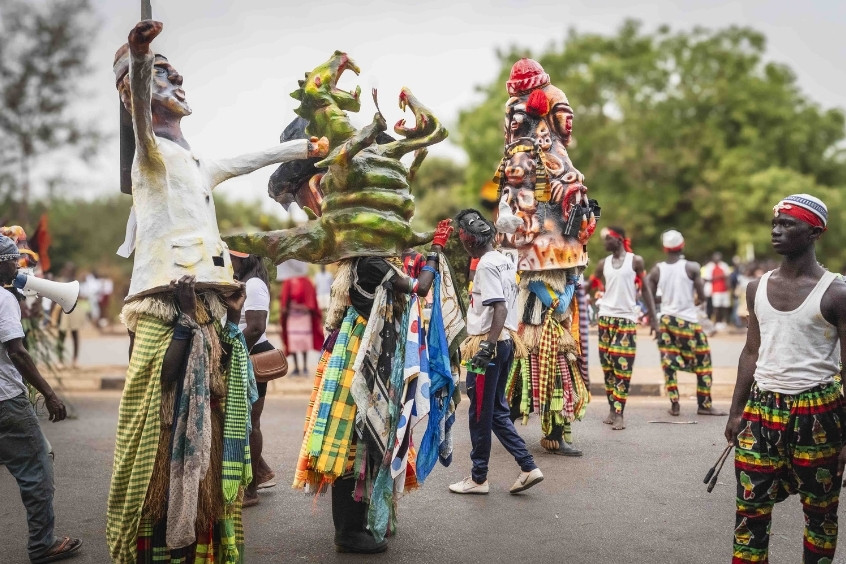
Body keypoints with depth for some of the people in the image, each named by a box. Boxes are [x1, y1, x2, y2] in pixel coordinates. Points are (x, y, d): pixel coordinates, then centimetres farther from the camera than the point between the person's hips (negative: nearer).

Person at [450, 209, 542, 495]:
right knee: (497, 410, 16)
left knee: (480, 413, 2)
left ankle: (478, 478, 13)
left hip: (487, 345, -9)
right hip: (506, 342, 9)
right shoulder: (505, 261, 13)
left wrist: (486, 346, -25)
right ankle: (528, 467, 13)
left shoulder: (486, 265, -15)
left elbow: (499, 309, -24)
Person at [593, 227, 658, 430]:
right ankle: (612, 409, 12)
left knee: (622, 367, -6)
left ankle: (619, 413, -4)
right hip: (605, 318, 4)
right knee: (607, 366, 5)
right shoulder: (603, 264, 9)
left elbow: (645, 290, 3)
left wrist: (653, 318, 0)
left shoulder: (635, 261, 1)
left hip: (627, 319, -3)